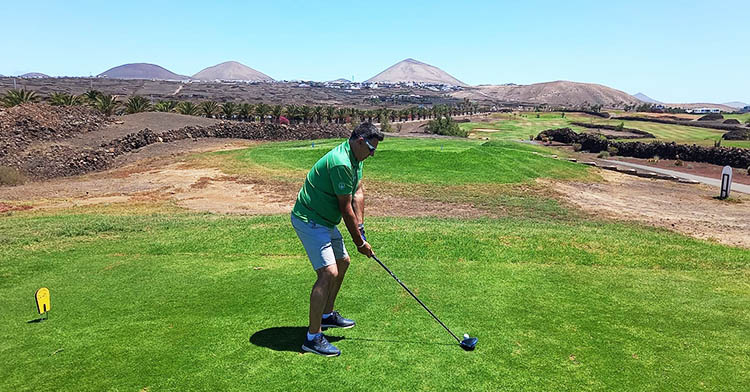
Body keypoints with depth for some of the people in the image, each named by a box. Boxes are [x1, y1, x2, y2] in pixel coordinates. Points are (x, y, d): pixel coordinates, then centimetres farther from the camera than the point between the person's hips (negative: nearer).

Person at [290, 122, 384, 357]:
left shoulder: (355, 159, 7)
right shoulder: (340, 163, -26)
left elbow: (358, 192, 6)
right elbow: (346, 208, -21)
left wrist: (360, 226, -5)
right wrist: (360, 242, -12)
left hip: (325, 221, 11)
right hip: (309, 221, -11)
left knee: (343, 262, 21)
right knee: (328, 273, -18)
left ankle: (327, 315, 37)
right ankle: (312, 337, -12)